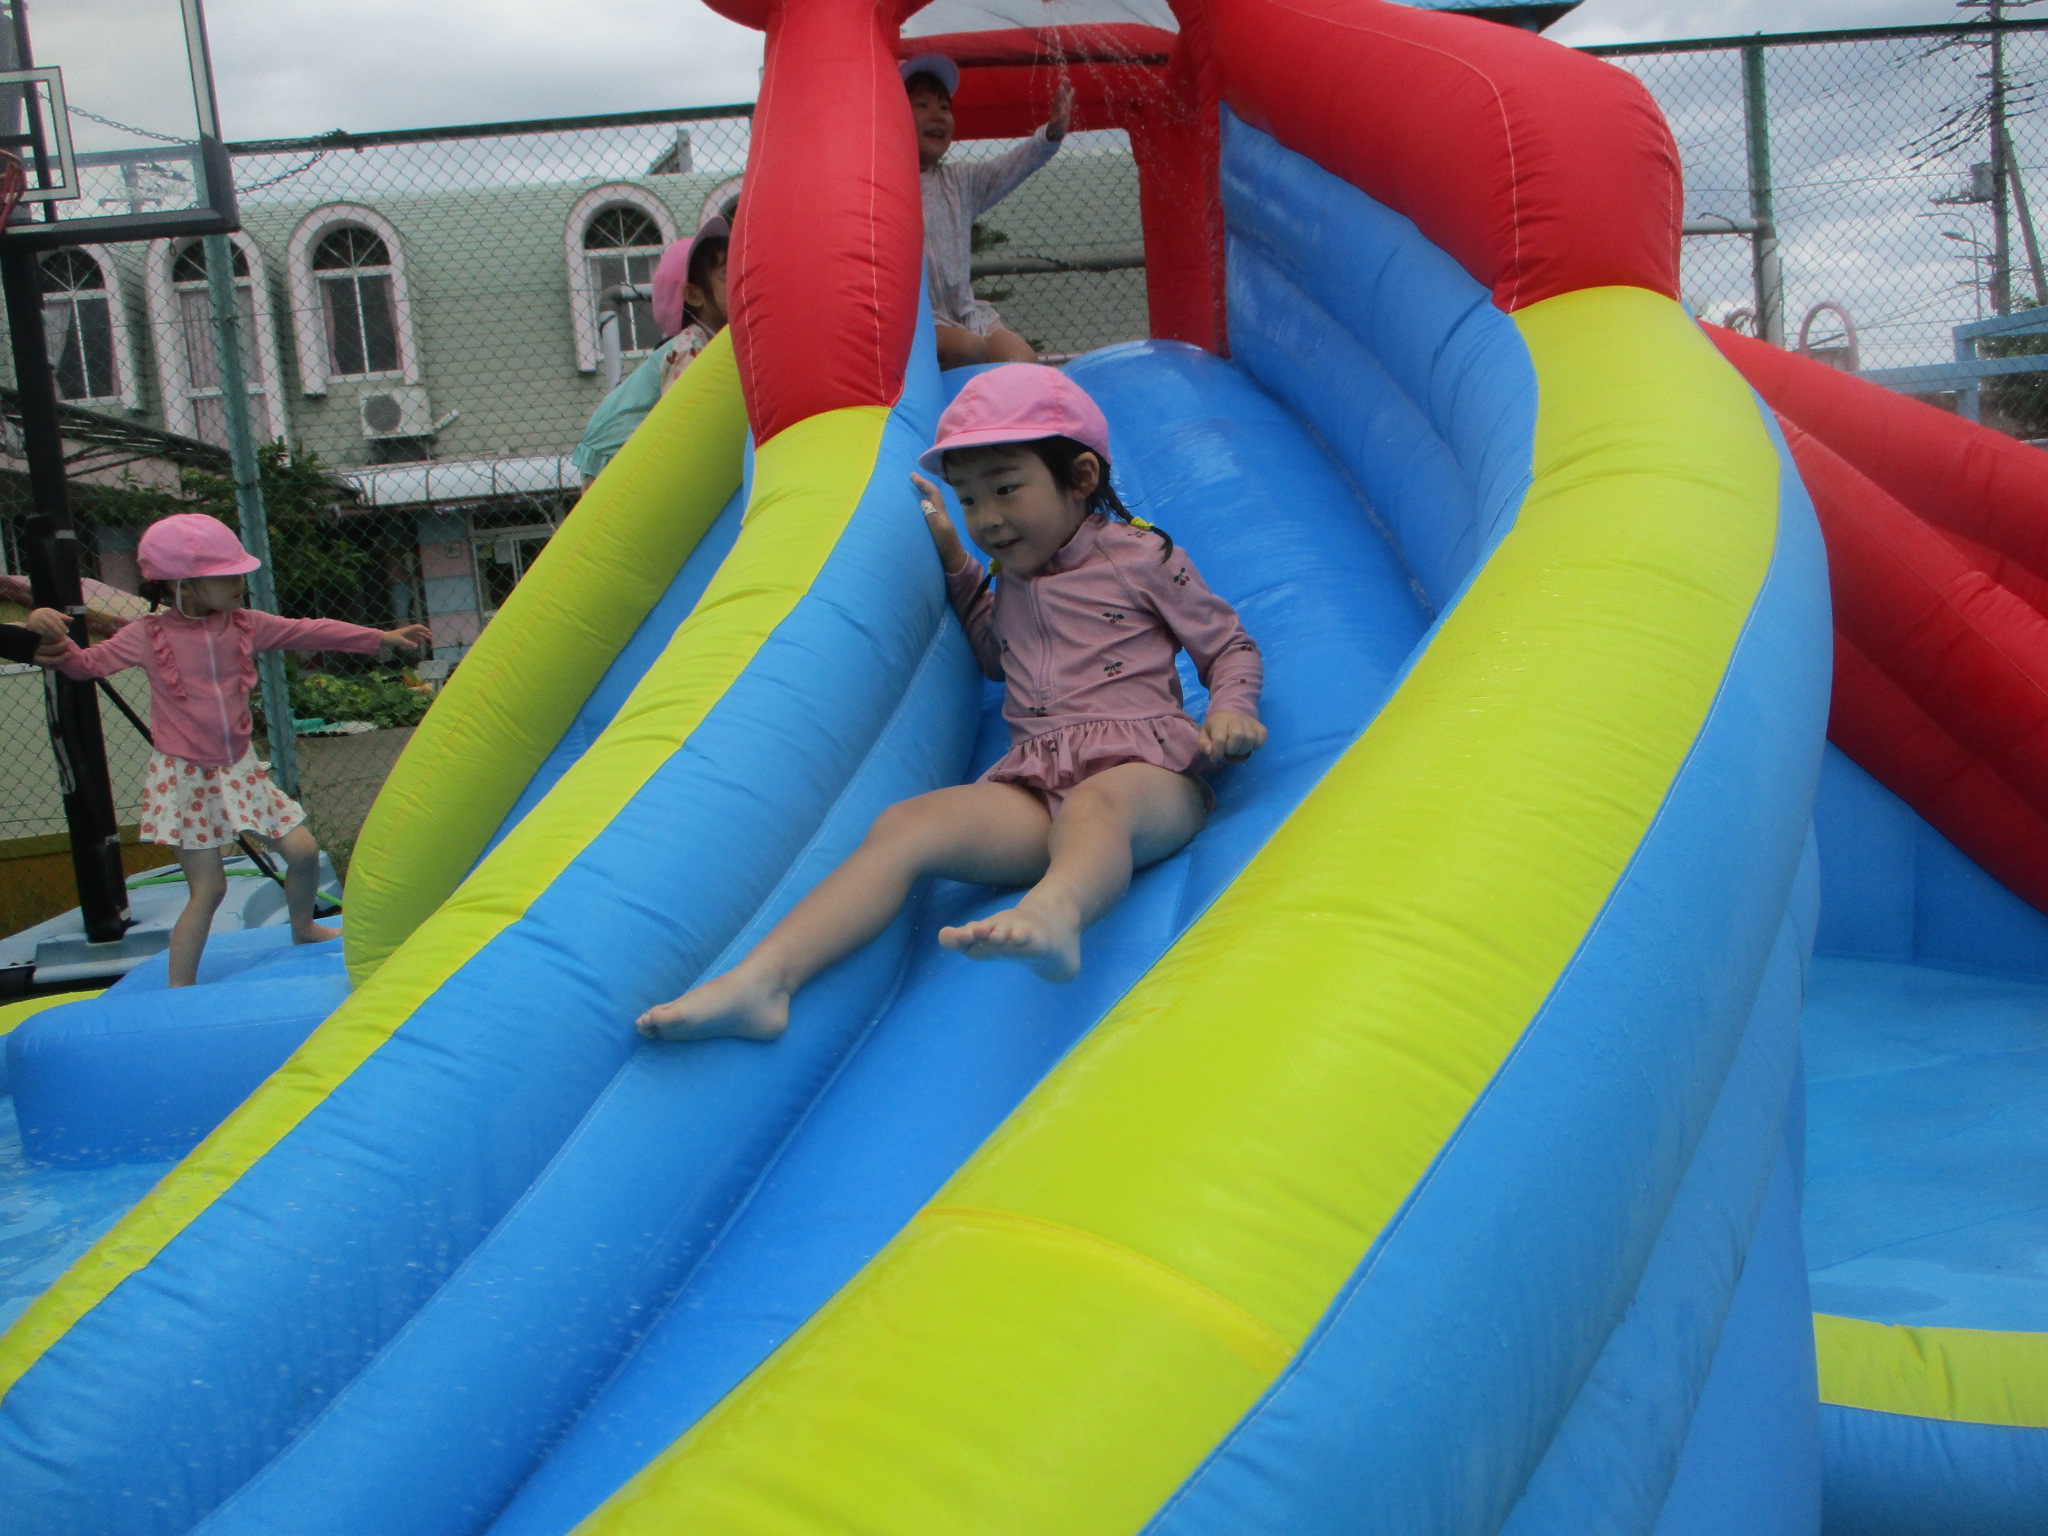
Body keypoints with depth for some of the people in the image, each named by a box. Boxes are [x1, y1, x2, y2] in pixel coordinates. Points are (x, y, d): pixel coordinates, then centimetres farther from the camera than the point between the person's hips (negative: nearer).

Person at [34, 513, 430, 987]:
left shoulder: (244, 624, 0)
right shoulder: (146, 636, -8)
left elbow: (307, 631, 6)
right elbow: (88, 663, -1)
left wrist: (381, 637, 8)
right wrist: (58, 646, -24)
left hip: (239, 769, 5)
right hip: (184, 778, -4)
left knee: (303, 850, 5)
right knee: (208, 888, -5)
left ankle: (302, 928, 34)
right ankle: (179, 989, 7)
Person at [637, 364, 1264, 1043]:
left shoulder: (1142, 556, 11)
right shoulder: (1011, 579, 27)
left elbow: (1230, 645, 16)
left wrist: (1231, 708, -5)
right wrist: (955, 561, 36)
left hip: (1145, 765, -4)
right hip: (1033, 780, 4)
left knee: (1094, 807, -42)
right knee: (904, 824, -24)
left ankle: (1053, 913, -76)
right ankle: (759, 980, -39)